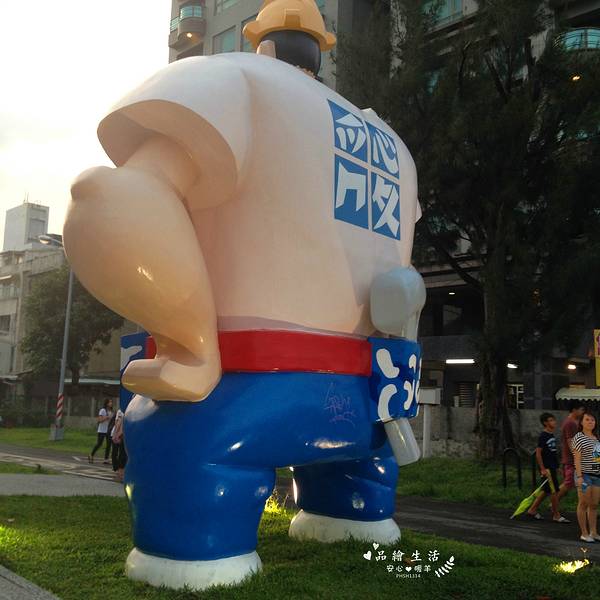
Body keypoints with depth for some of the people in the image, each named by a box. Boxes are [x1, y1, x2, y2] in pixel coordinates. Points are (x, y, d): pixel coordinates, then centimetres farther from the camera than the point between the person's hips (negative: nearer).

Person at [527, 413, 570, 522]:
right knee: (554, 491, -4)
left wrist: (556, 466, 21)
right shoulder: (543, 436, -15)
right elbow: (538, 453, -17)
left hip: (552, 467, 9)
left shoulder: (551, 435, 13)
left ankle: (532, 510, 22)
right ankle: (556, 515, 7)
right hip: (547, 468, -9)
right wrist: (543, 469, -19)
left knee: (546, 491, 13)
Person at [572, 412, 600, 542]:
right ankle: (584, 533, 6)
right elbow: (577, 458, -14)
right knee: (584, 504, -1)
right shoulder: (578, 437, -9)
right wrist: (579, 476, -19)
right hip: (585, 475, -7)